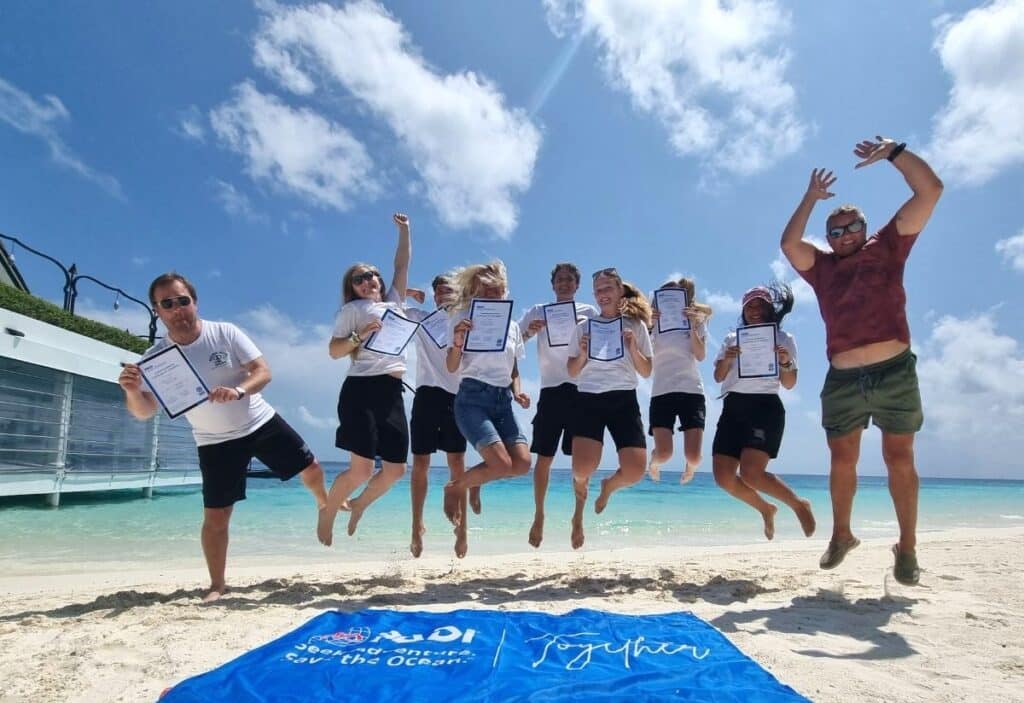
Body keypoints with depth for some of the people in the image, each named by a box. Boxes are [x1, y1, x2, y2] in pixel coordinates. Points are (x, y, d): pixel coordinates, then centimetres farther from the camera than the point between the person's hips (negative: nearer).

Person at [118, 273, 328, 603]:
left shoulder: (225, 333, -13)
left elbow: (263, 371, -16)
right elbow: (144, 412, -15)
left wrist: (239, 391, -37)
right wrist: (132, 391, -38)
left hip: (261, 423, 1)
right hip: (217, 442, 0)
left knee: (310, 468, 8)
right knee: (215, 517, -2)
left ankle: (325, 503, 41)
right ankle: (217, 585, 15)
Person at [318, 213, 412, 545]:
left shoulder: (394, 303, 22)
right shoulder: (352, 310, 7)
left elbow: (403, 263, 26)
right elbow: (334, 351, 0)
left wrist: (404, 230, 27)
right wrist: (360, 336, -14)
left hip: (392, 393, 6)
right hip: (361, 390, -6)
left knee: (395, 469, 3)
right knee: (361, 470, -12)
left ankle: (358, 506, 29)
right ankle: (327, 514, 14)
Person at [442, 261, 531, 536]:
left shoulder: (512, 325, 14)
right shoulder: (464, 318, 0)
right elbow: (452, 367, -4)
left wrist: (517, 391, 0)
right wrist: (457, 342, -22)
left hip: (503, 401, 6)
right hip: (473, 397, -5)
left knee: (522, 463, -12)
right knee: (502, 464, -21)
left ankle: (472, 481, 15)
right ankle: (455, 487, 8)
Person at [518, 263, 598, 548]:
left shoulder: (589, 312, 11)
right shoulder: (539, 311, 11)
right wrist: (528, 332, -17)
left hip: (581, 389, 0)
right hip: (551, 390, 0)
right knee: (544, 457, 0)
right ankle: (539, 515, 14)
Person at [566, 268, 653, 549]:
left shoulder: (636, 325, 10)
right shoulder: (584, 327, 10)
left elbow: (646, 372, 9)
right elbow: (572, 373, 11)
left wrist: (633, 348, -8)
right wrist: (582, 354, -9)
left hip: (623, 400, 1)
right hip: (589, 399, -1)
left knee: (635, 471, -13)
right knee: (582, 468, -20)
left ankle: (608, 486, 27)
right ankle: (579, 509, 18)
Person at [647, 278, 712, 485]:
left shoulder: (696, 322, 10)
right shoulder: (654, 325, 8)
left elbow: (701, 355, -2)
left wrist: (693, 326, -10)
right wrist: (647, 325, -14)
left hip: (692, 391, 1)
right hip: (661, 393, -1)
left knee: (693, 456, -10)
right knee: (663, 454, -15)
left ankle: (689, 466, 29)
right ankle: (654, 461, 24)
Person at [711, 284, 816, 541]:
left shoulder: (783, 338, 9)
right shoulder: (732, 338, 17)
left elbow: (789, 384, 6)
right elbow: (718, 376, 11)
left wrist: (786, 363, -14)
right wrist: (727, 359, -9)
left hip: (765, 406, -4)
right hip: (733, 407, 4)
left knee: (751, 472, -21)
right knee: (723, 476, -6)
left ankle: (799, 504, 6)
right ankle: (766, 509, 21)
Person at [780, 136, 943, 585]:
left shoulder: (887, 248, 9)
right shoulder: (821, 266, 14)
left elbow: (930, 191, 3)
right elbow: (789, 244, -3)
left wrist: (893, 152, -3)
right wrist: (812, 197, 5)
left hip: (894, 372, -2)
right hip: (843, 379, 2)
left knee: (899, 458, 4)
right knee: (842, 461, 8)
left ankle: (907, 547, 13)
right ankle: (841, 535, 22)